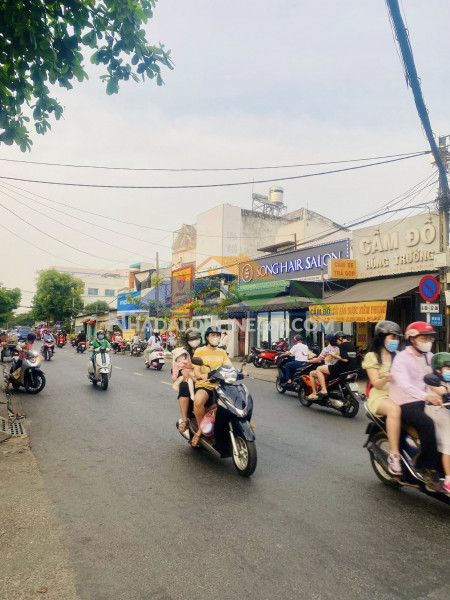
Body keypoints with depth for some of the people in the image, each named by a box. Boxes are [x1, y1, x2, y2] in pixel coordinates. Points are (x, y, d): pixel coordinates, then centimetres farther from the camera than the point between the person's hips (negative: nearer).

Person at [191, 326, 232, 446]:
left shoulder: (222, 352, 17)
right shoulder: (199, 351, 5)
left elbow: (229, 368, 7)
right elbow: (196, 371, -4)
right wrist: (203, 376, -27)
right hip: (204, 385, -4)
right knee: (198, 400, -36)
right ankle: (201, 429, -10)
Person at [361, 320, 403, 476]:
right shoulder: (372, 356, 4)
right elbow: (376, 383, -6)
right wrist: (385, 378, -29)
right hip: (380, 397, -4)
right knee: (394, 409, -37)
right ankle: (394, 455, -32)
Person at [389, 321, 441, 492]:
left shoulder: (429, 357, 14)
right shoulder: (402, 358, -10)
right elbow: (403, 383, -27)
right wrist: (426, 396, -41)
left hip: (424, 401, 7)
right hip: (405, 404, -7)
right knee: (427, 423, -31)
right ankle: (429, 471, -20)